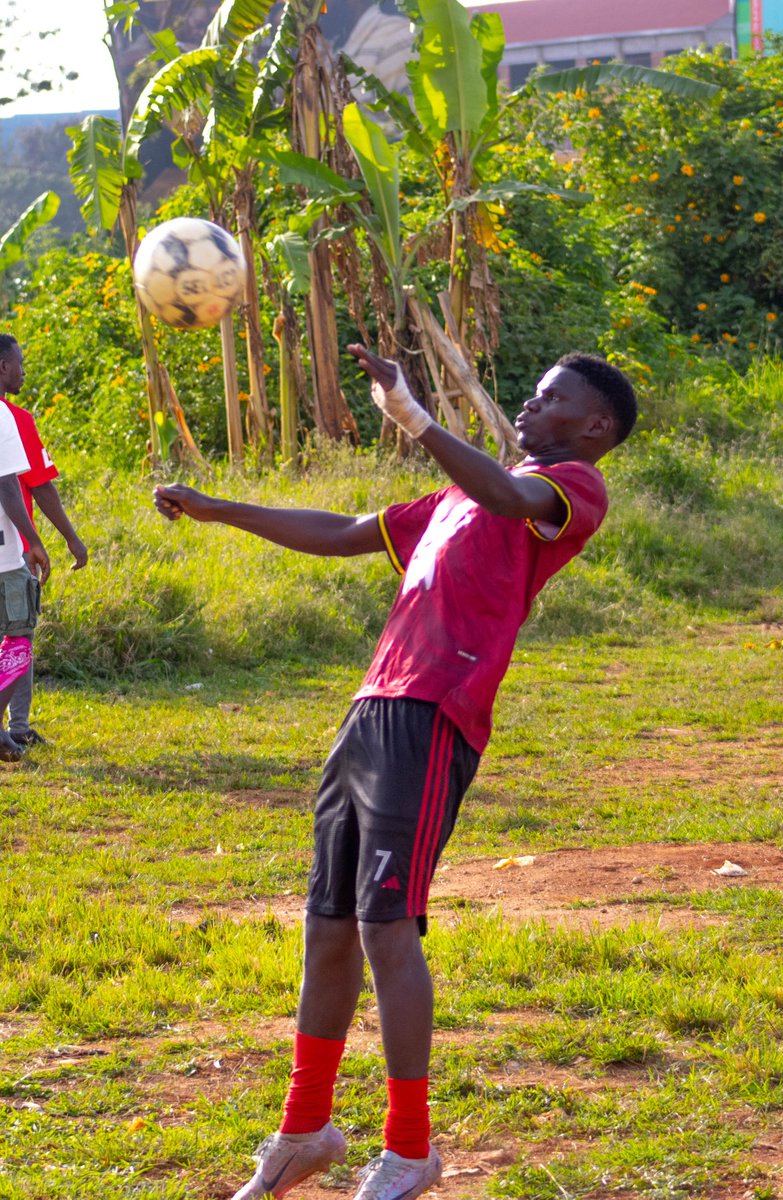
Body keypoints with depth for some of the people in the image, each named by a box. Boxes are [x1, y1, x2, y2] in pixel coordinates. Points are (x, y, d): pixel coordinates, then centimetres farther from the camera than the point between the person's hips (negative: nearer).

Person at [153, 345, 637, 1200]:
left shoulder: (576, 487, 1)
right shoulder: (462, 498, 29)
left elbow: (516, 500, -23)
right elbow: (342, 535, 35)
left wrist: (412, 416, -28)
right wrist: (216, 510, 35)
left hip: (431, 724, -9)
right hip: (372, 713, 9)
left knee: (387, 928, -12)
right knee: (328, 930, 11)